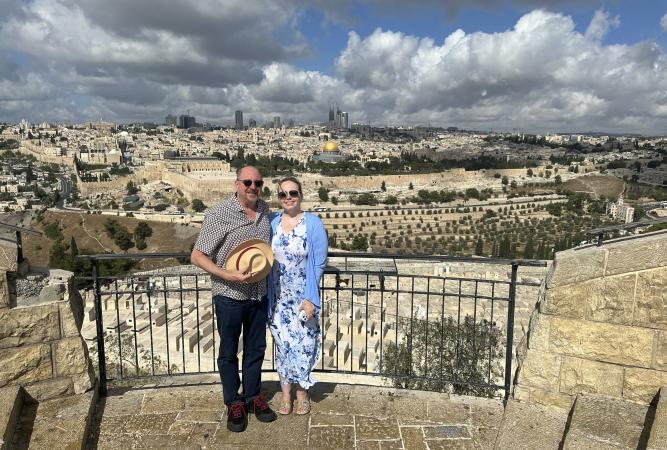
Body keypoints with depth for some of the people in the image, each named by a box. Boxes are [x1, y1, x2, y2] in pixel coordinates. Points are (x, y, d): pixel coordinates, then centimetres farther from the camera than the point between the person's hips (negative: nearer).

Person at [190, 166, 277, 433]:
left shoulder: (264, 210, 1)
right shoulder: (219, 214, -16)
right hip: (229, 295, -5)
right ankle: (234, 403, 30)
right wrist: (230, 276, -24)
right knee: (229, 352, 12)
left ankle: (253, 397, 36)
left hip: (259, 294, 5)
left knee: (256, 349, 17)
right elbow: (197, 256, -15)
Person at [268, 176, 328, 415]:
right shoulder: (272, 222, -1)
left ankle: (302, 392, 28)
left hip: (303, 298, -2)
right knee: (282, 344, 12)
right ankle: (286, 393, 29)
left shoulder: (313, 224, -9)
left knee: (303, 344, 6)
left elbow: (319, 264, -10)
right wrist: (267, 298, 1)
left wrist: (310, 298, -15)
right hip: (278, 298, 3)